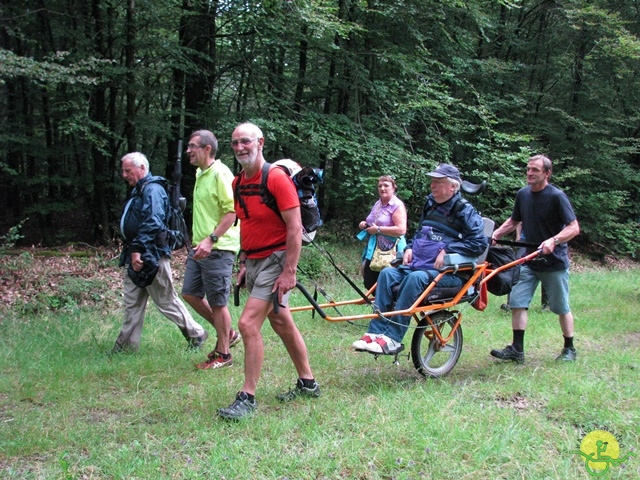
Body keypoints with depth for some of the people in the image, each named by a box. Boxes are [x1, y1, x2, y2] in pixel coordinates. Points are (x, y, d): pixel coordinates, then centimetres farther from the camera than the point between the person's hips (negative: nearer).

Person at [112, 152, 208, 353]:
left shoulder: (153, 190, -15)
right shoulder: (139, 191, 18)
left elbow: (152, 223, -26)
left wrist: (138, 250, -28)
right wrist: (132, 252, 17)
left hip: (151, 257, -10)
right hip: (137, 256, 10)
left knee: (167, 301, 0)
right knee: (132, 303, 11)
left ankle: (196, 334, 13)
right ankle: (127, 345, 17)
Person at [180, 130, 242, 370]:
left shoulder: (220, 173, -15)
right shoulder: (200, 174, 14)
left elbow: (232, 211, -21)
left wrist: (211, 240, -26)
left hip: (218, 249, -10)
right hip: (200, 247, 10)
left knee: (217, 302, -1)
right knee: (190, 294, 13)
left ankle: (223, 354, 13)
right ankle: (227, 333, 28)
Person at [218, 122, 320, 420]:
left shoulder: (276, 178, -16)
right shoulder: (238, 183, 8)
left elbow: (295, 228, -19)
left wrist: (289, 272, -22)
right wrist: (243, 264, 16)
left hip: (275, 260, -8)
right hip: (253, 262, 8)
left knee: (248, 323, -15)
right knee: (281, 323, 17)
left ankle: (247, 397, -6)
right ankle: (307, 383, 31)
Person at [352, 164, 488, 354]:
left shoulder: (464, 210, -3)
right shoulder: (430, 206, 19)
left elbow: (479, 243, -12)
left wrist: (447, 251, -19)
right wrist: (409, 248, 12)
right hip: (417, 264, 7)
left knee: (416, 278, -35)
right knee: (387, 273, -19)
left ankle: (393, 338, -36)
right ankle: (376, 332, -25)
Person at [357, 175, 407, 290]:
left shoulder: (397, 205, -11)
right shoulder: (377, 204, 13)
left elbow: (401, 230, -23)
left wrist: (378, 229, -19)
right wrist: (365, 224, 7)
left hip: (390, 251, -8)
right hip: (373, 249, 8)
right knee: (369, 282, 9)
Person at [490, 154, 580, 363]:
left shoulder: (556, 196, -13)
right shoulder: (522, 194, 4)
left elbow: (574, 228, -17)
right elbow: (514, 221, 19)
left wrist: (553, 241, -33)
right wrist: (495, 234, 2)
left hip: (554, 262, -5)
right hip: (529, 260, 5)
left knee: (561, 308, 6)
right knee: (517, 302, -4)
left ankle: (569, 349, 22)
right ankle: (517, 350, 1)